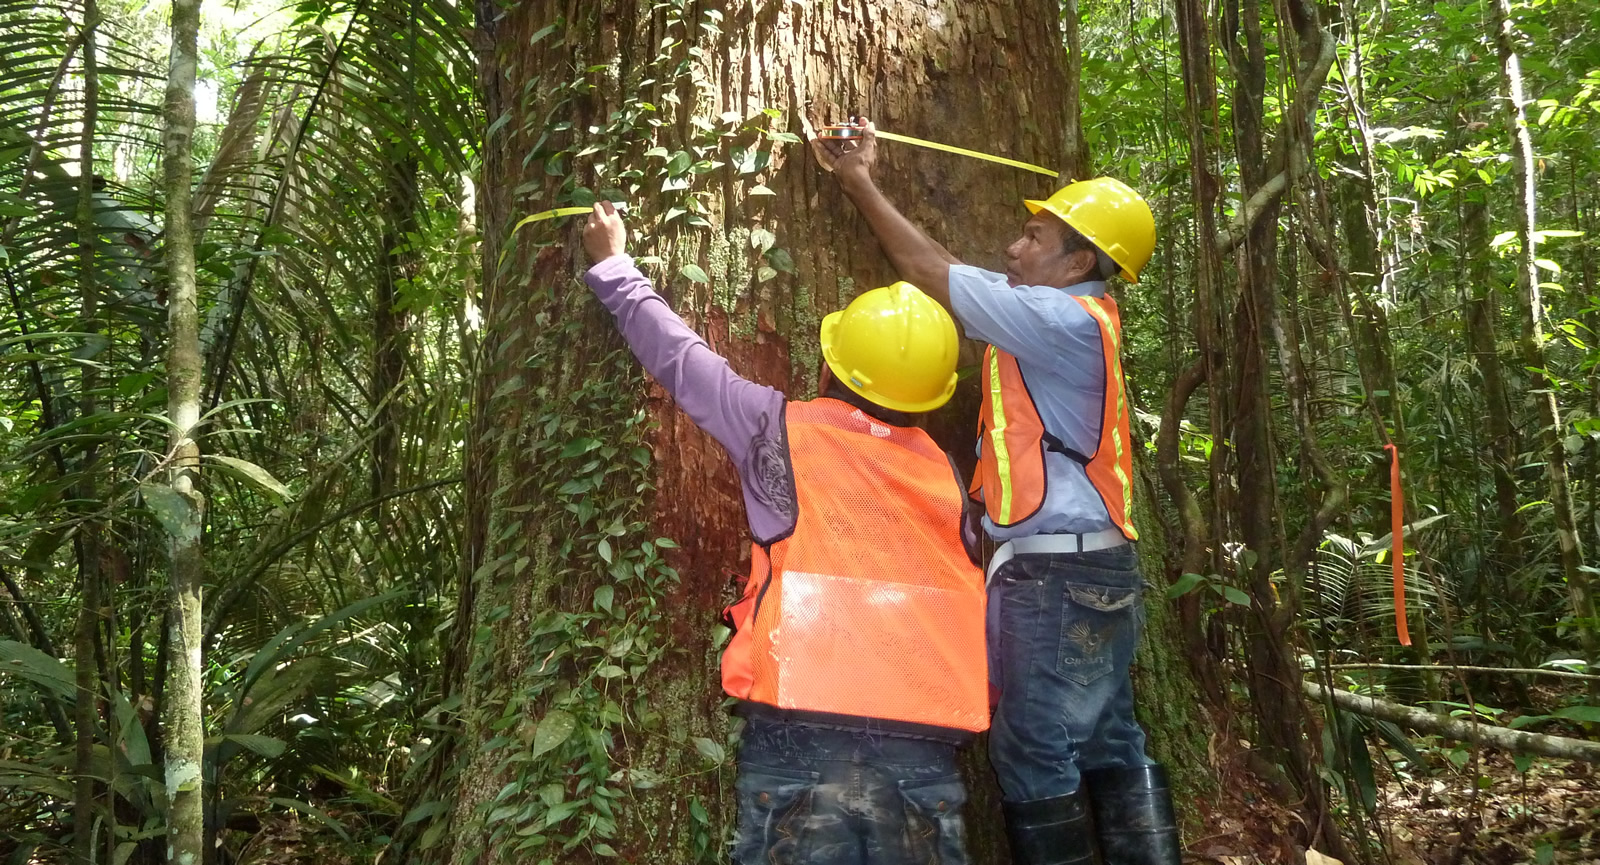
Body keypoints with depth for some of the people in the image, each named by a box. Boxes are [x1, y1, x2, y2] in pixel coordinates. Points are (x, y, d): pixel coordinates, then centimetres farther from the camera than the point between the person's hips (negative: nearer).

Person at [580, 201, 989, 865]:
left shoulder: (783, 429, 4)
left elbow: (679, 357, 15)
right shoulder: (944, 470, 13)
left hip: (801, 732, -3)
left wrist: (613, 265, 28)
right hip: (925, 746, 3)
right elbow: (965, 593, 14)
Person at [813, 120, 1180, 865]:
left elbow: (934, 273, -8)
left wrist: (858, 183, 3)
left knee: (1035, 752, -1)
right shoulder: (1071, 318, 15)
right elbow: (947, 270, 18)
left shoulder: (1064, 321, -14)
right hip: (1091, 567, 10)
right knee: (1109, 746, 14)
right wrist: (862, 180, 21)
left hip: (1056, 572, -10)